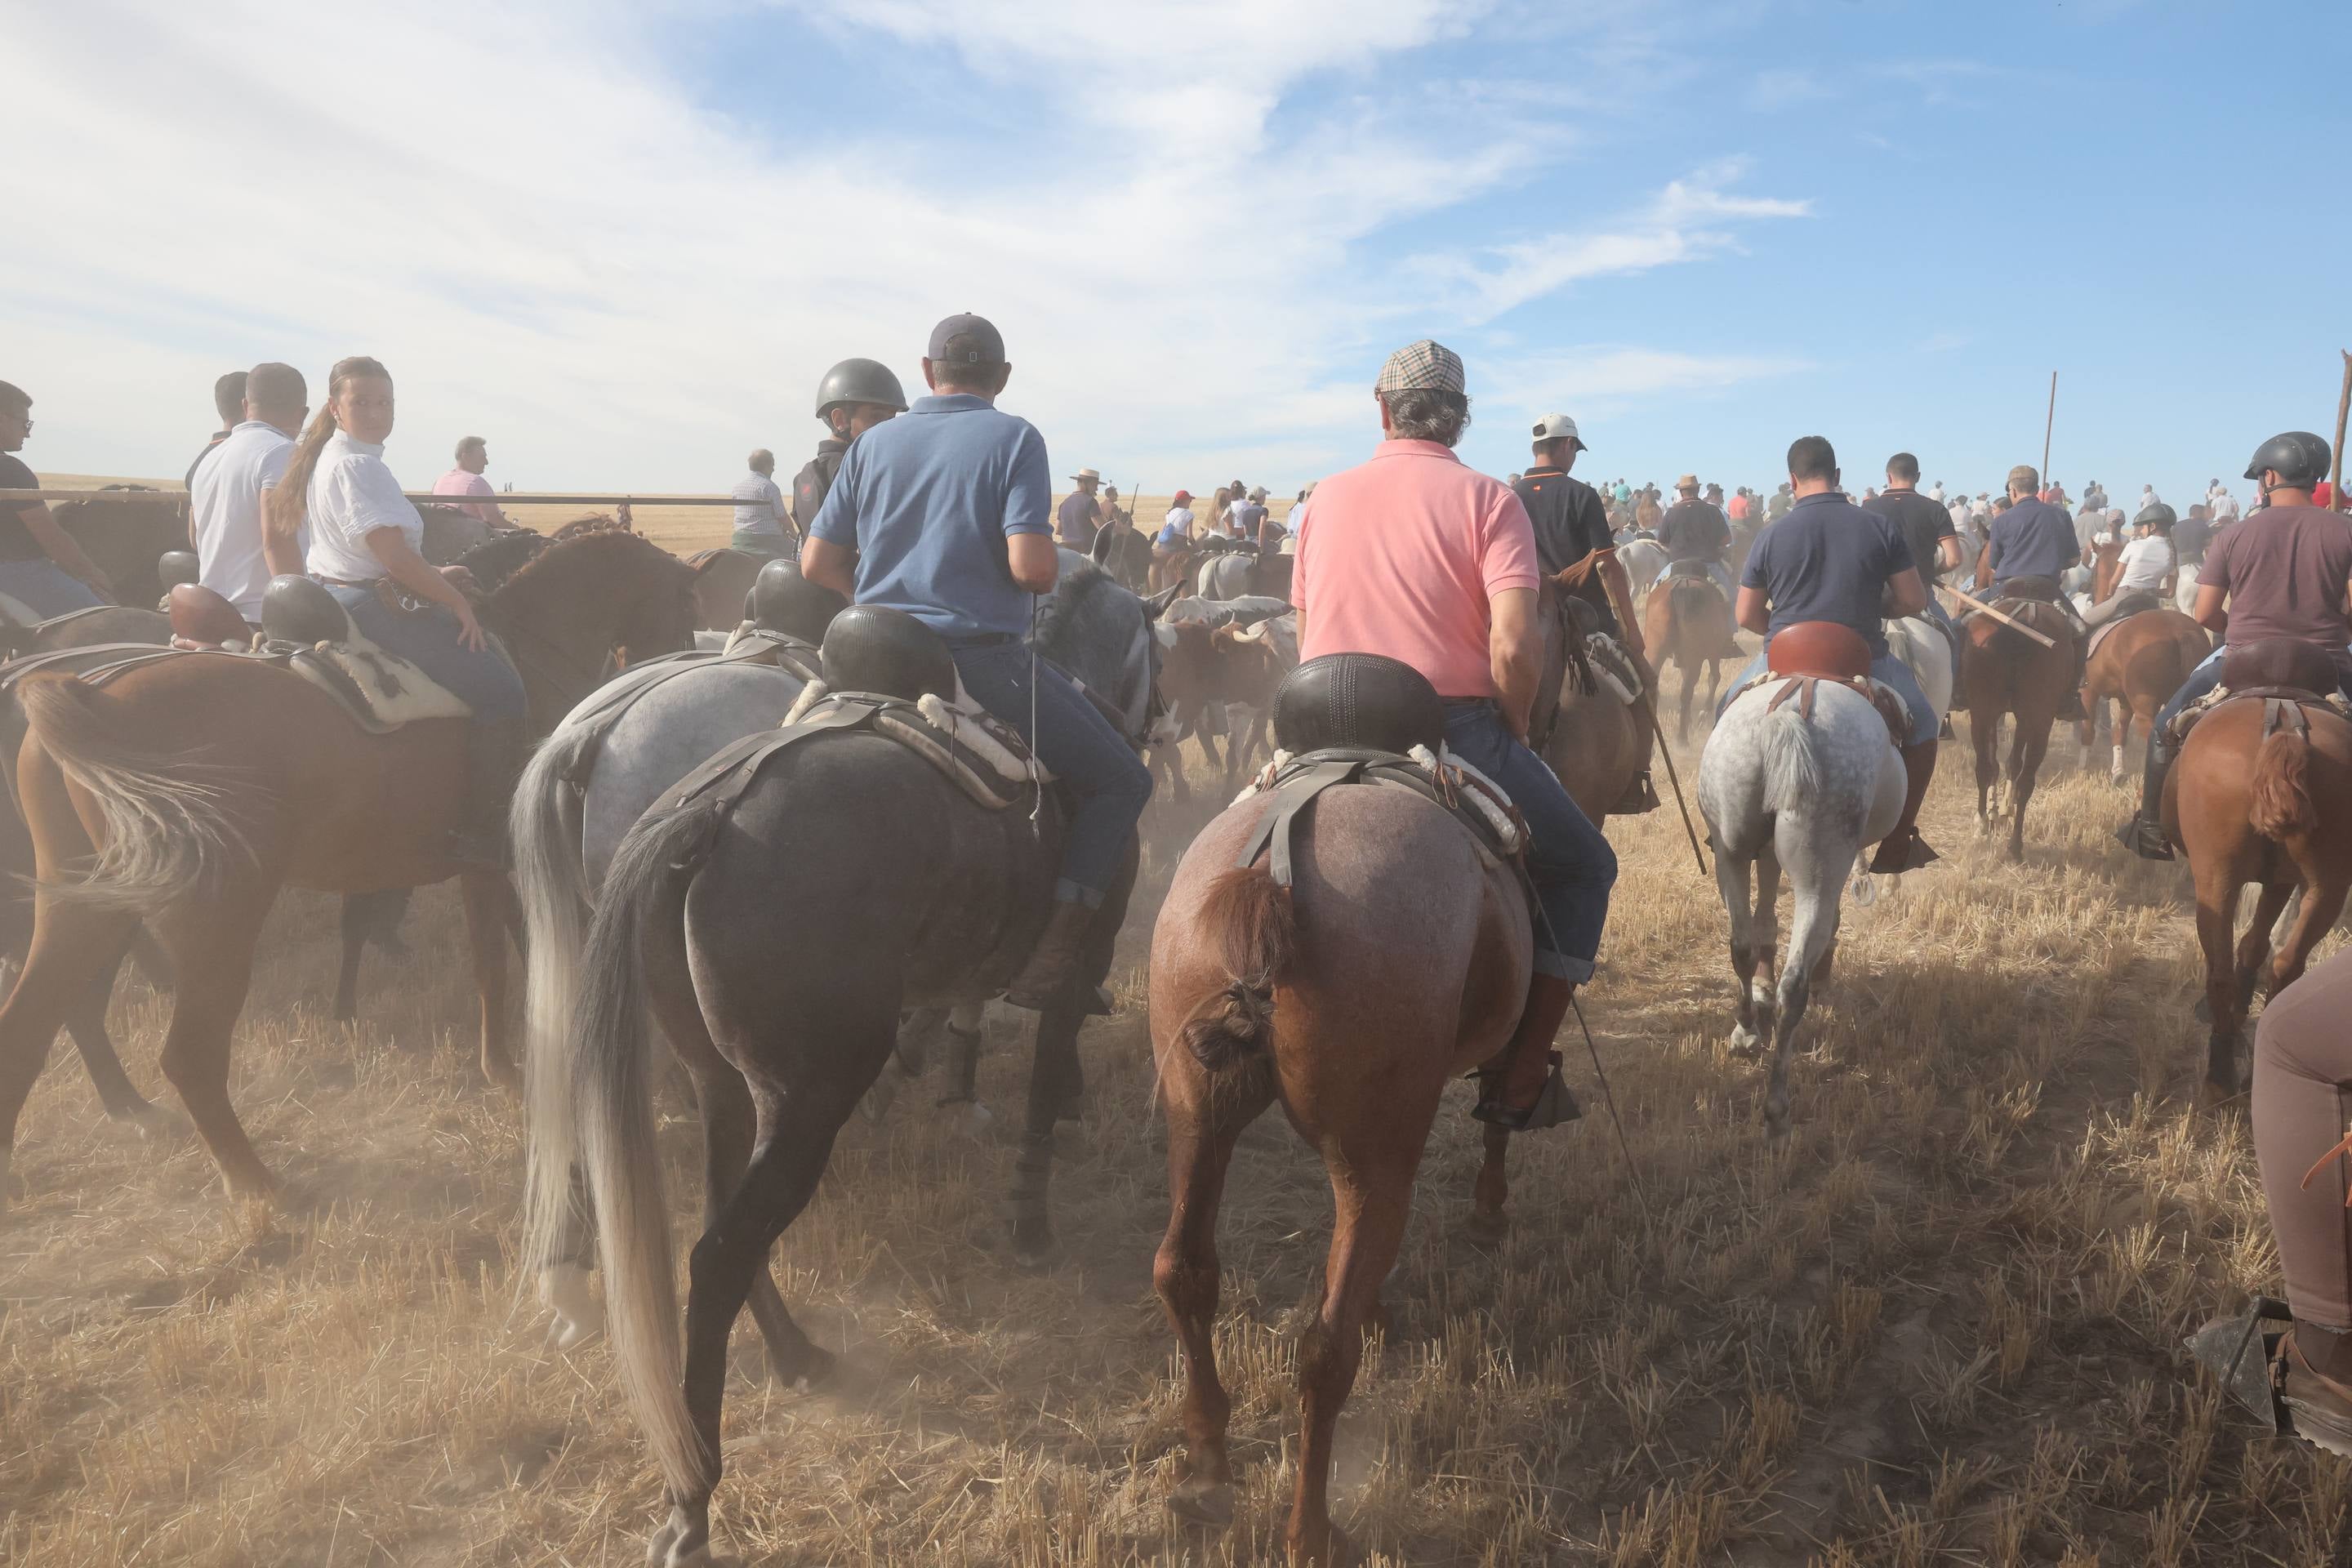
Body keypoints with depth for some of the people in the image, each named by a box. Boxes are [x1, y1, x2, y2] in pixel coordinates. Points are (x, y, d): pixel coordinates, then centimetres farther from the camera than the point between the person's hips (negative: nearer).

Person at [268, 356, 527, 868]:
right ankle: (482, 835, -18)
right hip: (379, 608, -11)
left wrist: (434, 579, 23)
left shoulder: (324, 457, 18)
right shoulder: (357, 464, -16)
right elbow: (392, 553, -22)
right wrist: (456, 600, -12)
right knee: (500, 689, -16)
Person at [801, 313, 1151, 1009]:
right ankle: (1056, 956, -7)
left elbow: (817, 564, 8)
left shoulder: (874, 443, 9)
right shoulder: (1014, 438, -5)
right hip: (984, 659, -5)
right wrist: (1055, 563, 5)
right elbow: (1031, 567, -17)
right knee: (1119, 780, 7)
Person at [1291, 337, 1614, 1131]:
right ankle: (1520, 1078, 9)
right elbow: (1513, 643, -15)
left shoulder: (1327, 496, 11)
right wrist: (1513, 738, 1)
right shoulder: (1486, 498, -3)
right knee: (1584, 865, 15)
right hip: (1455, 730, -4)